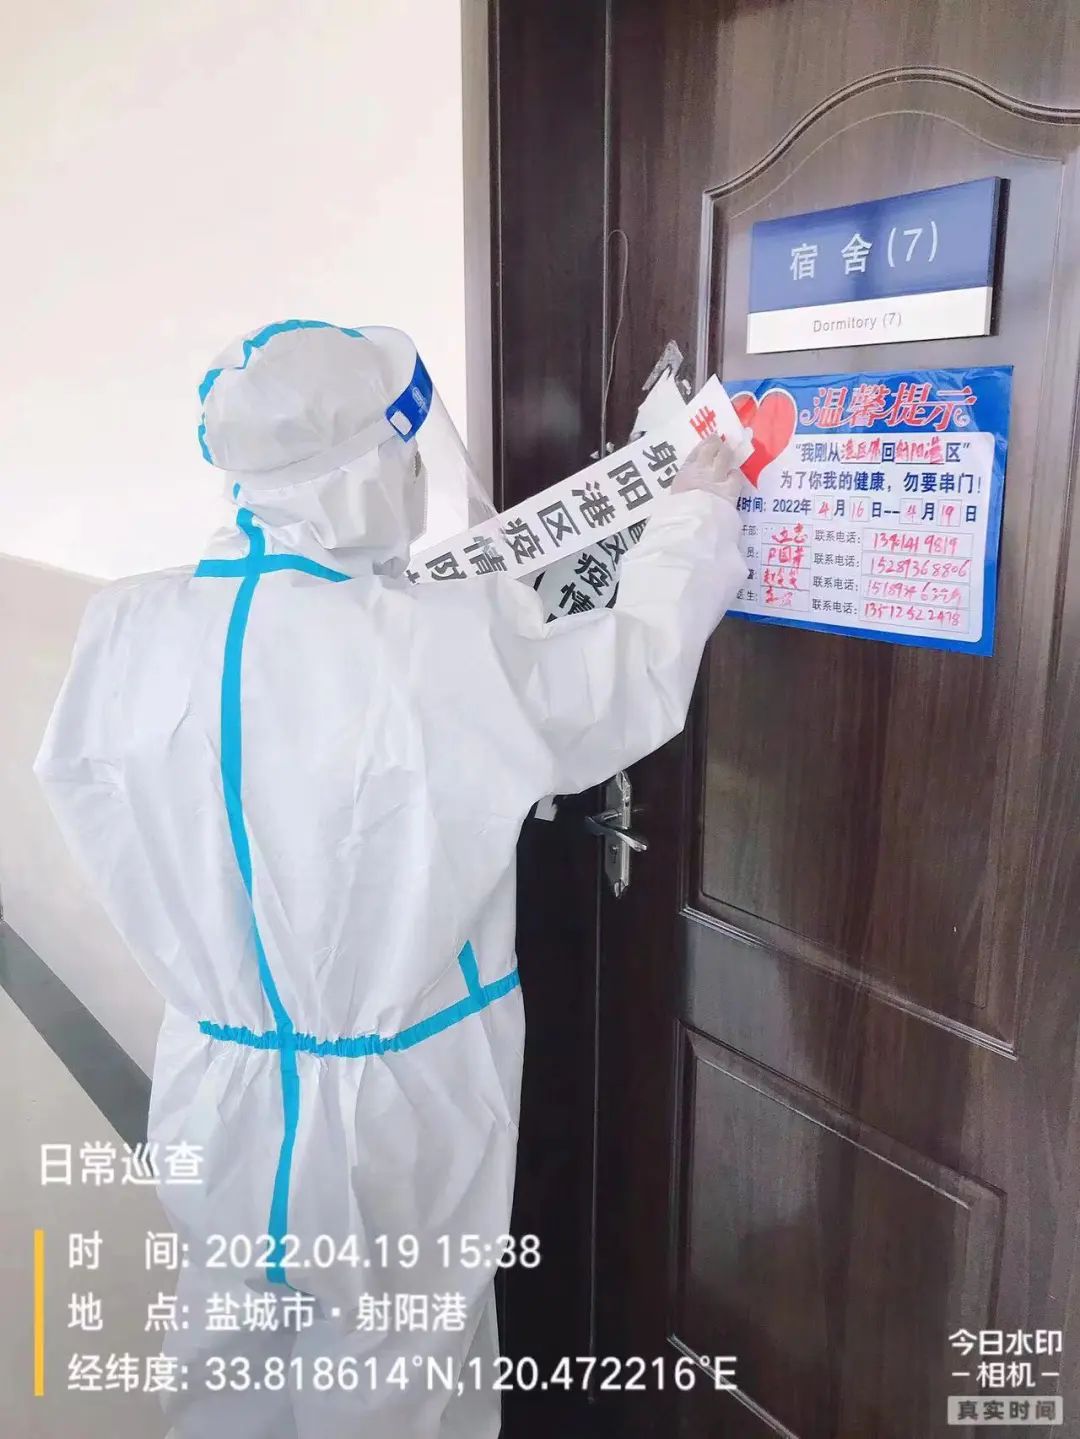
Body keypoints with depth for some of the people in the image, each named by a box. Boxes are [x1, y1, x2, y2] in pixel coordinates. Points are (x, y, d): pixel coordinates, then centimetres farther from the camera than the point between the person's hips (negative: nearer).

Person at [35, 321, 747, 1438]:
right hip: (397, 1101, -4)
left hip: (221, 1089, 4)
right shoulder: (450, 650, -27)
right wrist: (698, 509, 4)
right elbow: (637, 674, -11)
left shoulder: (127, 634, -14)